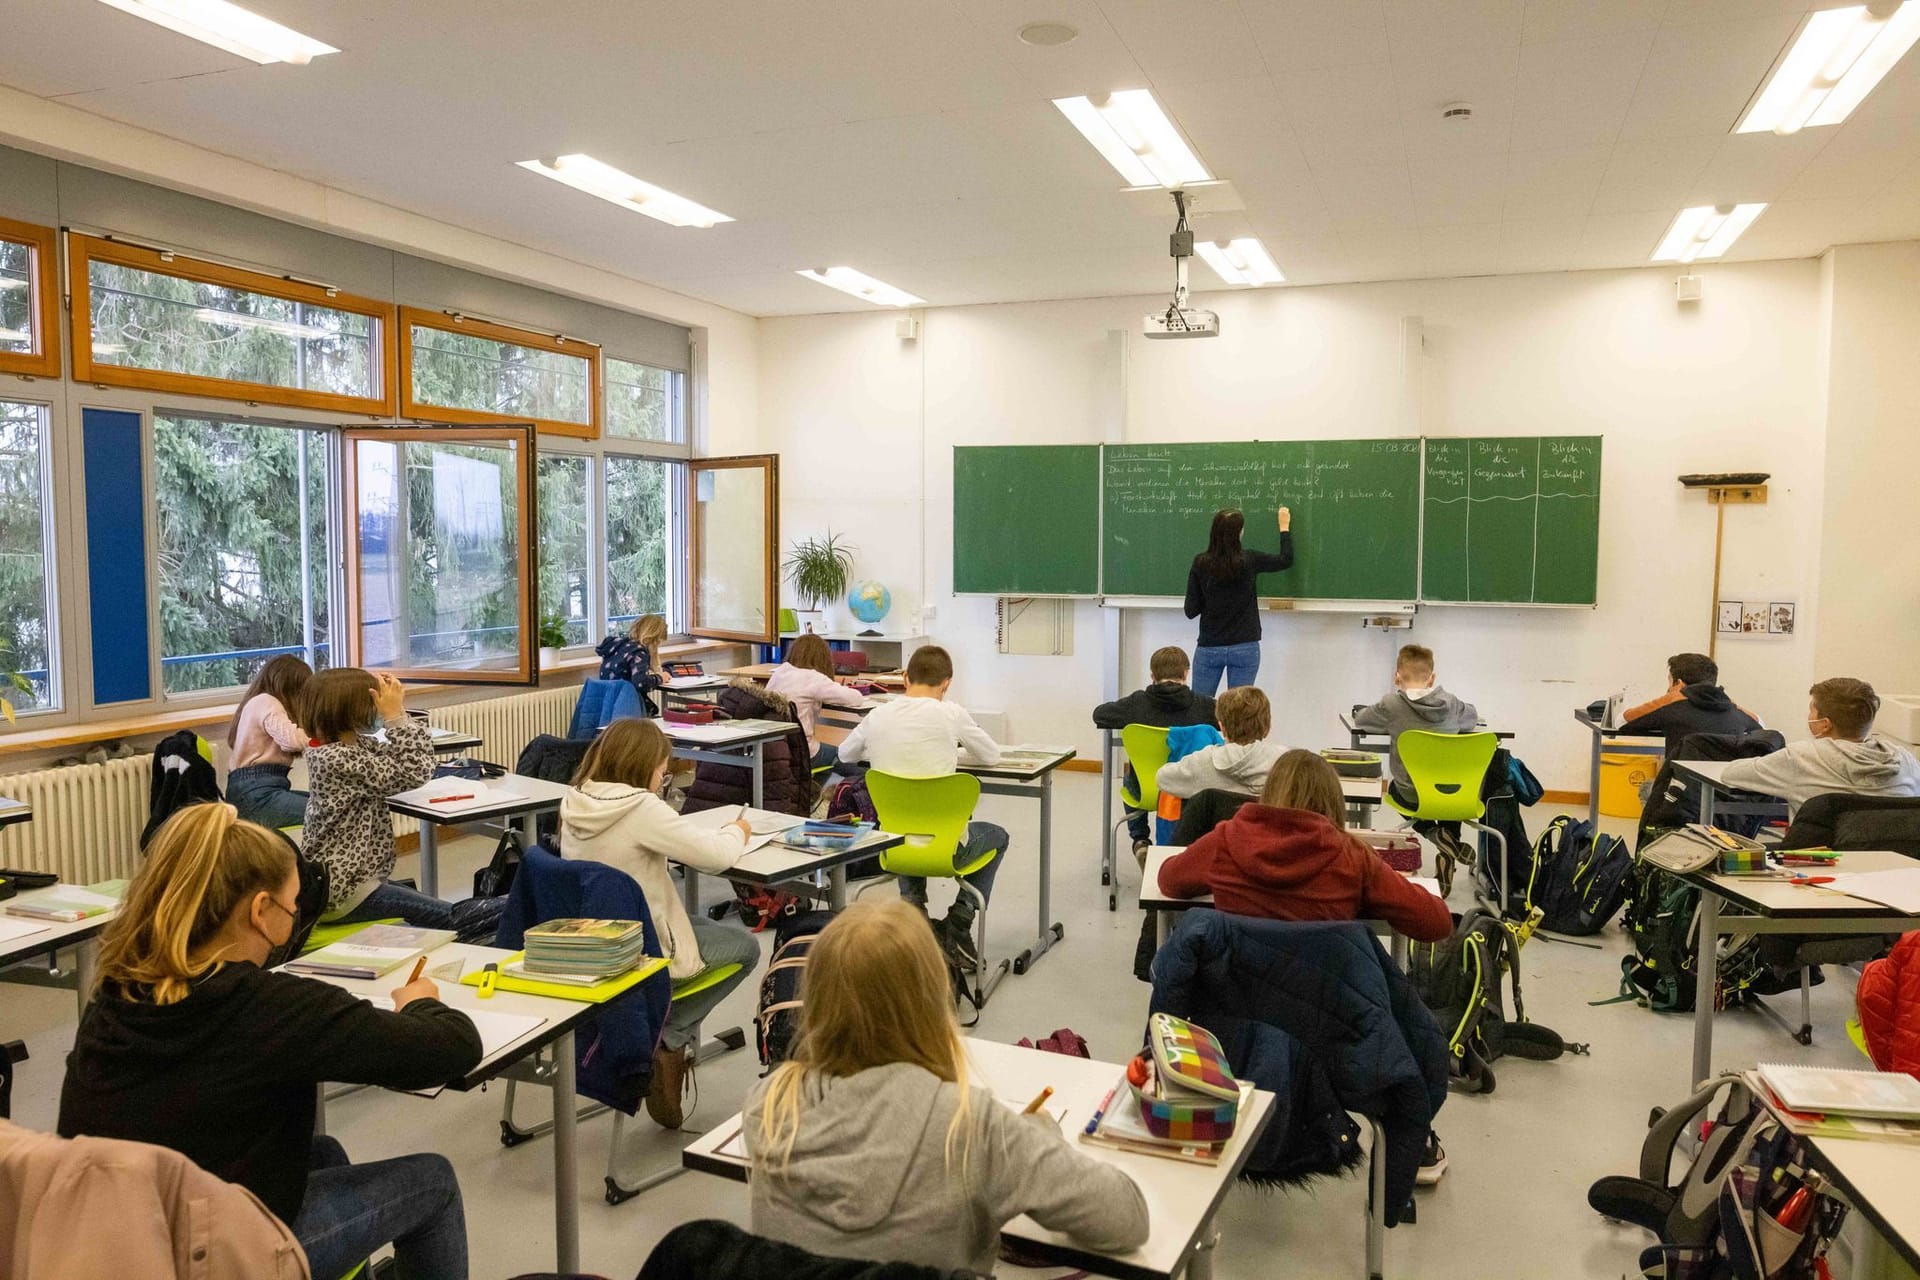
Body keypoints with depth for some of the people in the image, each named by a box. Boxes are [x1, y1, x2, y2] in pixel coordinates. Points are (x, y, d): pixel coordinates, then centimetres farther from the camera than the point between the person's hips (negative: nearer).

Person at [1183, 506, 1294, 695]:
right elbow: (1286, 560, 11)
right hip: (1245, 649, 0)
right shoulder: (1249, 561, -7)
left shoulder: (1201, 563, -6)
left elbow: (1191, 611, -3)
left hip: (1209, 649, 0)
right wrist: (1284, 527, 24)